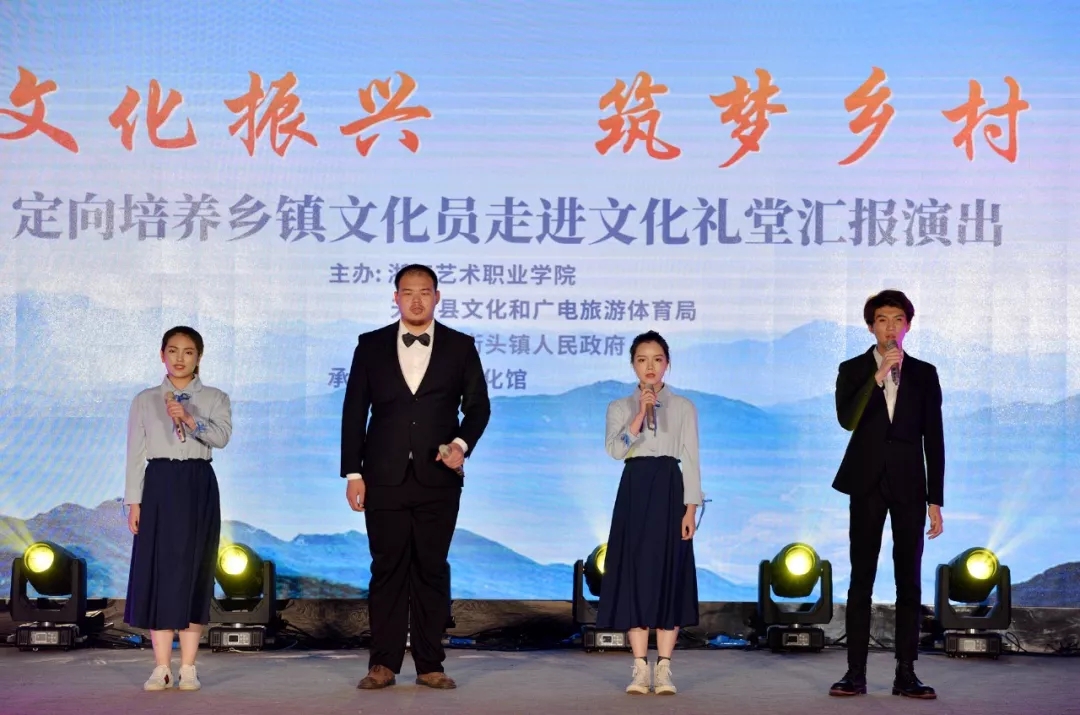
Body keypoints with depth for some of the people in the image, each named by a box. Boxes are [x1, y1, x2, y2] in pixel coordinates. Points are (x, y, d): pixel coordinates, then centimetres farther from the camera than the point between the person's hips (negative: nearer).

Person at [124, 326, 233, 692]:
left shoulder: (215, 398, 6)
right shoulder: (145, 400, 9)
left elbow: (222, 436, -12)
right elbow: (135, 453, 5)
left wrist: (189, 419, -26)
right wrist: (133, 500, -1)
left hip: (198, 486, -1)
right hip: (159, 485, 1)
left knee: (193, 570, 0)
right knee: (157, 570, -3)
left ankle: (188, 666, 4)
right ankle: (162, 667, 2)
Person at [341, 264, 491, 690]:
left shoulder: (461, 347, 6)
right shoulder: (371, 346, 6)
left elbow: (477, 404, 7)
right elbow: (354, 411, 5)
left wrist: (462, 443, -11)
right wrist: (352, 472, 0)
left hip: (438, 479, 0)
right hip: (385, 478, 0)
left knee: (432, 570, 4)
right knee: (387, 568, 2)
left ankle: (430, 664, 9)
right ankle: (384, 664, 7)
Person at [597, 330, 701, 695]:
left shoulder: (683, 407, 7)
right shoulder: (620, 407, 8)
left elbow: (691, 460, 2)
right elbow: (615, 450, -9)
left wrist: (690, 508, -6)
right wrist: (640, 414, -18)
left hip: (669, 491, -1)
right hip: (634, 492, 1)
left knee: (668, 573, -3)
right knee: (635, 573, -2)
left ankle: (663, 668, 1)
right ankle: (640, 668, 2)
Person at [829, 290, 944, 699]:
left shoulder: (924, 374, 8)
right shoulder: (853, 371, 5)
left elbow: (934, 439, 6)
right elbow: (847, 420, -13)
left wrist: (936, 499, 2)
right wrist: (879, 376, -20)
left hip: (908, 485, 1)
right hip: (868, 483, -1)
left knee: (909, 580, 1)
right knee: (861, 579, 0)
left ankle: (906, 674, 5)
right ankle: (855, 673, 2)